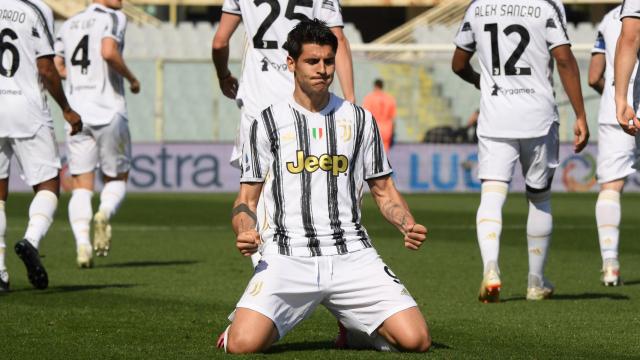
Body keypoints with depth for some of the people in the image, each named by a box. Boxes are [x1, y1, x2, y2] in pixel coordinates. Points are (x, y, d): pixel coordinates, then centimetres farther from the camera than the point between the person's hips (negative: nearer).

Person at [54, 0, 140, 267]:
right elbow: (109, 53, -21)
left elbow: (55, 68, 12)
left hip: (76, 115, 4)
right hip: (108, 112, -4)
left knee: (81, 187, 4)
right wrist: (131, 78, -6)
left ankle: (82, 241, -18)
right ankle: (105, 214, -19)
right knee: (116, 180, 12)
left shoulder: (70, 24, 15)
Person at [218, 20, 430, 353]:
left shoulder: (359, 119, 13)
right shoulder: (267, 122, 7)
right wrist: (244, 232, -14)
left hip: (351, 254, 2)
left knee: (415, 339, -16)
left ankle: (354, 329, 18)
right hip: (286, 256, -2)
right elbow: (247, 198, 8)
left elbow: (384, 191, 18)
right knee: (244, 344, -26)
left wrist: (408, 226, -3)